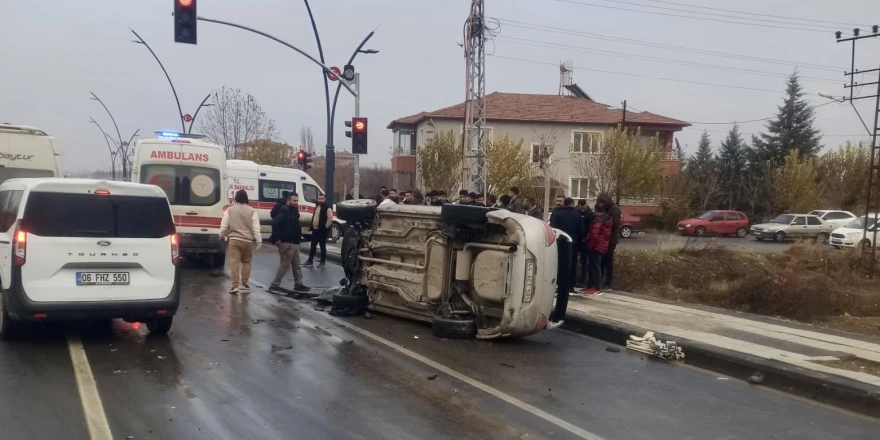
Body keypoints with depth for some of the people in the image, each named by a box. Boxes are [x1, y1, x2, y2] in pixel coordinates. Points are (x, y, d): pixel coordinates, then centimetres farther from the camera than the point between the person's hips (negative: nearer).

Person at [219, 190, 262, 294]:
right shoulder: (252, 211, -3)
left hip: (234, 239, -1)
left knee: (235, 263, -3)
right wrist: (259, 241, -1)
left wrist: (222, 237, 19)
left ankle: (235, 286, -8)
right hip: (248, 240, 1)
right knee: (246, 262, 16)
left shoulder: (230, 210, -1)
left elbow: (224, 226, 3)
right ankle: (244, 284, 19)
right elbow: (256, 228, -6)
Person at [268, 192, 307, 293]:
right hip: (286, 243, -10)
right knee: (284, 265, -6)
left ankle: (298, 284, 23)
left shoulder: (294, 211, 15)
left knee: (296, 265, 15)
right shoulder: (284, 210, -15)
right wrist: (276, 239, -27)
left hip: (294, 243, 10)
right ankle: (274, 285, 1)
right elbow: (275, 223, -26)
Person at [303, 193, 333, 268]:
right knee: (313, 246, 11)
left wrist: (326, 227, -16)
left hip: (322, 230, -8)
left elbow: (330, 219, -20)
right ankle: (310, 261, 17)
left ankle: (322, 262, 10)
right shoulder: (317, 206, 14)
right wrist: (312, 226, 17)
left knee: (322, 246, 2)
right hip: (315, 229, 8)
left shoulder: (327, 208, -13)